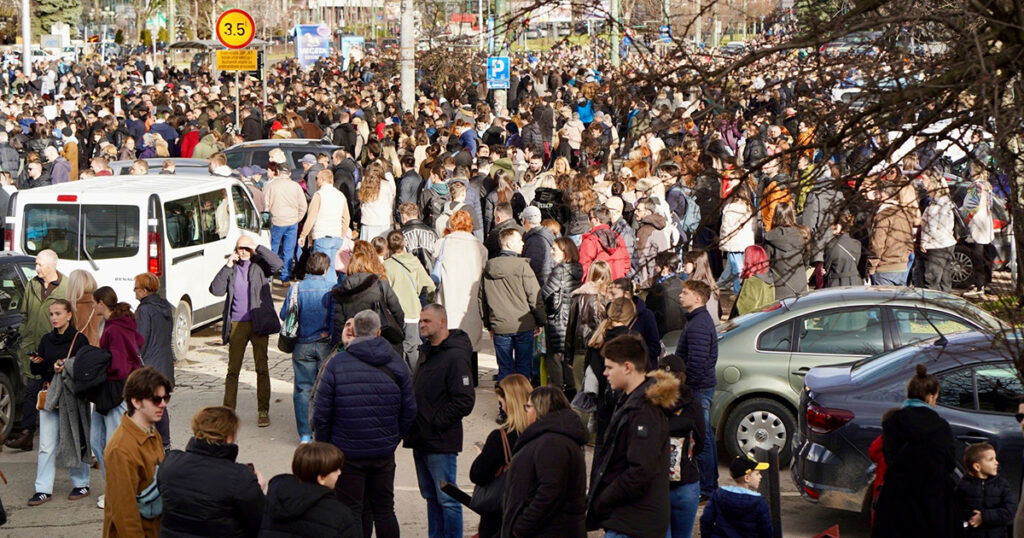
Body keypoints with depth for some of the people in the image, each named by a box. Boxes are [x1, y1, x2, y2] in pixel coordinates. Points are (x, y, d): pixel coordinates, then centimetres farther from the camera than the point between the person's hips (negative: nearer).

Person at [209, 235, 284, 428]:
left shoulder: (260, 265, 3)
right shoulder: (231, 269, 9)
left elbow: (278, 264, -17)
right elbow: (216, 290, -2)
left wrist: (257, 247, -15)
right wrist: (228, 266, -7)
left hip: (259, 323, -2)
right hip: (236, 324, 2)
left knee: (262, 368, 1)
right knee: (233, 369, 4)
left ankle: (263, 411, 7)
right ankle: (228, 410, 10)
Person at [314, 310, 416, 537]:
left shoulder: (336, 364, -11)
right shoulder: (396, 364, 0)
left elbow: (321, 414, -10)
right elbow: (409, 410, 5)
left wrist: (325, 445, 5)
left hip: (347, 453, -3)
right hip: (384, 454, 3)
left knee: (352, 513, 5)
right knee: (384, 510, 15)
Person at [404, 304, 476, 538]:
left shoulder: (455, 357, -15)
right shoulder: (426, 351, 14)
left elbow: (464, 401, -20)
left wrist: (437, 422, -16)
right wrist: (415, 425, 11)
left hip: (441, 442, -9)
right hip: (421, 439, 9)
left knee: (446, 499, -4)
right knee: (430, 496, 16)